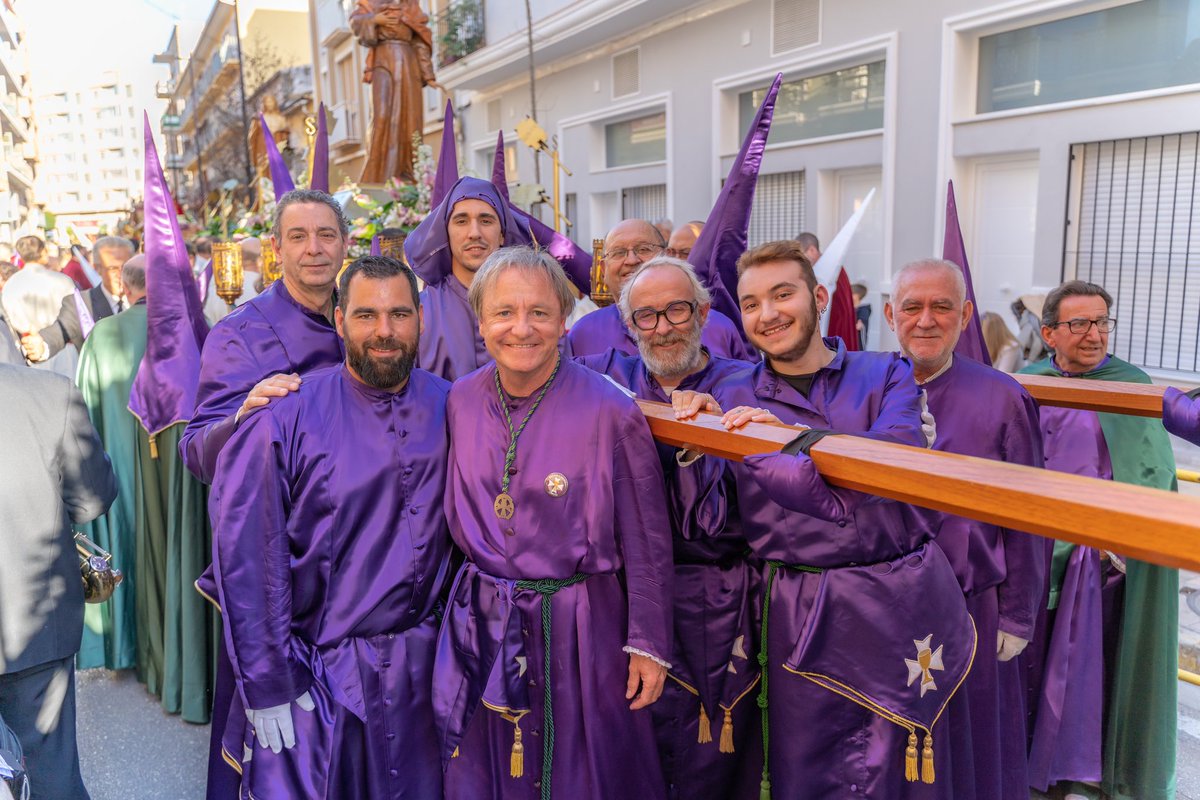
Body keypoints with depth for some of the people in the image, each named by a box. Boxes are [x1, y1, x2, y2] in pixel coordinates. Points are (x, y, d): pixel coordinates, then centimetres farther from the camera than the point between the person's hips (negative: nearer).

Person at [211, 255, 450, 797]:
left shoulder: (448, 409, -3)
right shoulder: (288, 416, -13)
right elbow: (245, 554, -11)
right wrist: (267, 684, -11)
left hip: (420, 665, 3)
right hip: (313, 672, -3)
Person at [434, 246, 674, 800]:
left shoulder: (609, 411, -16)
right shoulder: (461, 401, -4)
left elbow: (646, 544, -9)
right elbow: (457, 519, 9)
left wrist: (648, 644, -6)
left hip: (579, 630, -3)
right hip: (482, 627, 4)